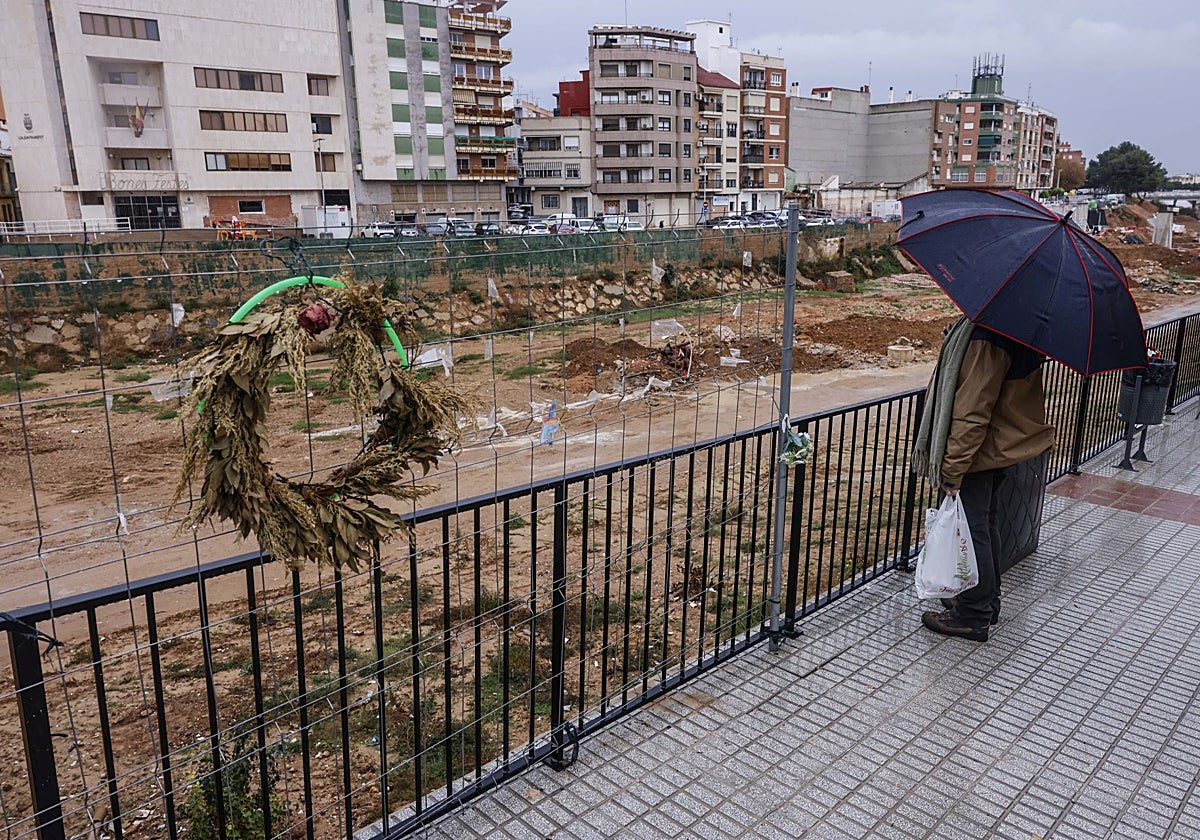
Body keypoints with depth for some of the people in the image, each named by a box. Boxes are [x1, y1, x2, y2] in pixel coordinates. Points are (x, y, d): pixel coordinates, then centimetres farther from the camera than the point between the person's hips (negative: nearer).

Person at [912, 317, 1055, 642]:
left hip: (977, 453, -10)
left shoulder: (988, 337, -28)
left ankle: (973, 615, 17)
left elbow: (973, 411, -27)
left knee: (971, 530, 3)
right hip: (1005, 443, 10)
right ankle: (987, 602, 36)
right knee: (987, 524, 21)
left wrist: (952, 468, -21)